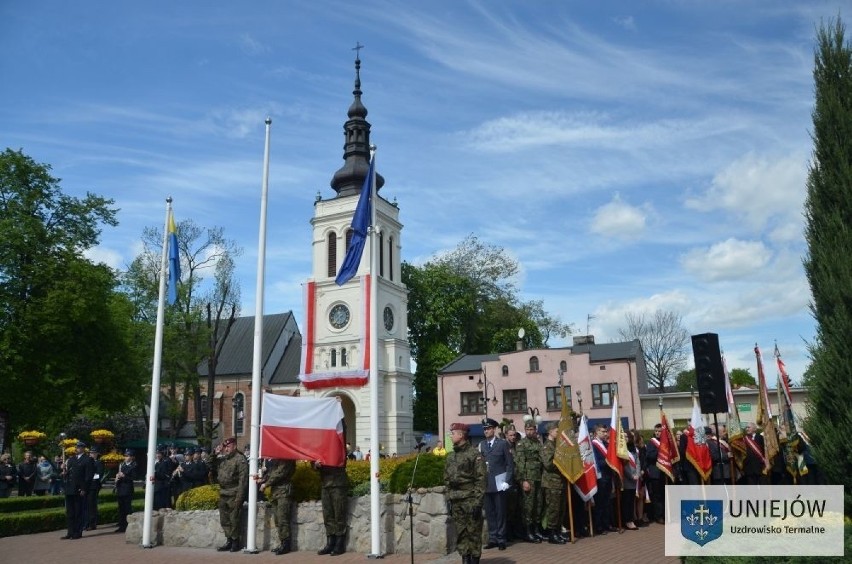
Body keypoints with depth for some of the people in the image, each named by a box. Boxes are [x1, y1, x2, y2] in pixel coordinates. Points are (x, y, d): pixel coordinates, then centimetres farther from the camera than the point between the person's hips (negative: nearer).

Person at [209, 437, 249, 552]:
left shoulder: (240, 459, -11)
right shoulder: (222, 459, 13)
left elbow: (243, 479, -15)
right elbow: (212, 467, 20)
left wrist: (239, 497, -20)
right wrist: (214, 454, 6)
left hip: (234, 495, -8)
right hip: (223, 494, 8)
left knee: (234, 520, -1)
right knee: (224, 520, 12)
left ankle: (235, 541, 10)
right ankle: (229, 541, 22)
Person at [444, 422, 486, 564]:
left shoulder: (475, 454, -9)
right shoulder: (451, 456, 12)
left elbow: (482, 479, -12)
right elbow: (447, 480, 17)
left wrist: (478, 502, -16)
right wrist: (448, 499, 11)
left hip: (470, 500, -6)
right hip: (456, 501, 6)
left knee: (473, 533, 0)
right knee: (460, 533, 9)